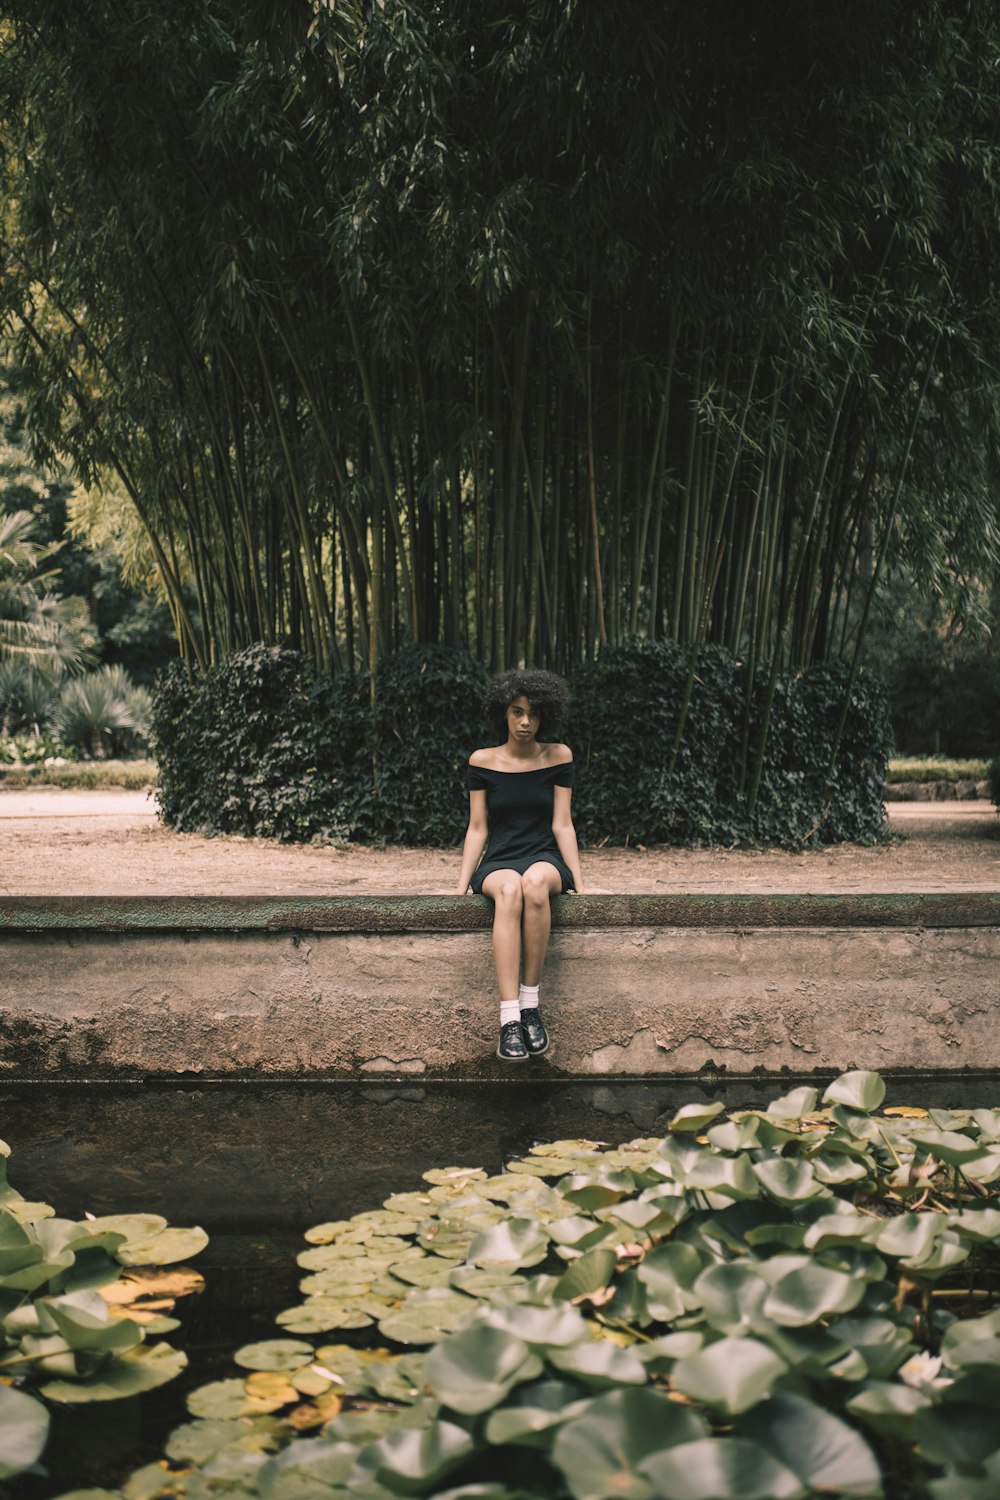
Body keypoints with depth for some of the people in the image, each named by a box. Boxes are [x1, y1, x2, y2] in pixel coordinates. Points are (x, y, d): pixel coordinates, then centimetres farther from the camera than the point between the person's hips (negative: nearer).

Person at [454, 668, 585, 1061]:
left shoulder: (558, 757, 4)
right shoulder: (482, 761, 4)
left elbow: (562, 824, 3)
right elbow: (477, 829, 5)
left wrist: (579, 882, -4)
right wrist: (461, 885, -4)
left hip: (545, 858, 0)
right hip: (498, 862, 0)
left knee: (535, 882, -39)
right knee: (509, 889, -39)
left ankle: (530, 1004, -31)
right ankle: (510, 1020, -44)